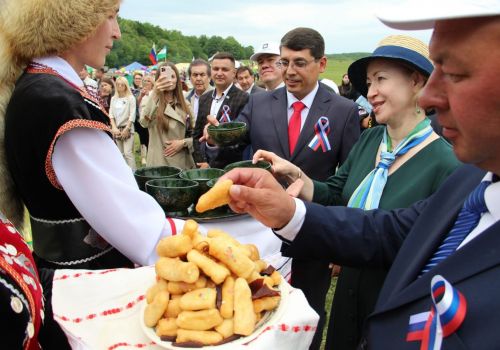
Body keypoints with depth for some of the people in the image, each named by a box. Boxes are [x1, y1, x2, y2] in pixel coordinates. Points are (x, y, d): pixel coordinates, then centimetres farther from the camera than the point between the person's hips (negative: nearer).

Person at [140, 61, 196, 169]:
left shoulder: (185, 105, 8)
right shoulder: (154, 103, -3)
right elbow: (144, 122, -25)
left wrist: (183, 143, -9)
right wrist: (154, 94, -36)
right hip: (159, 164, -3)